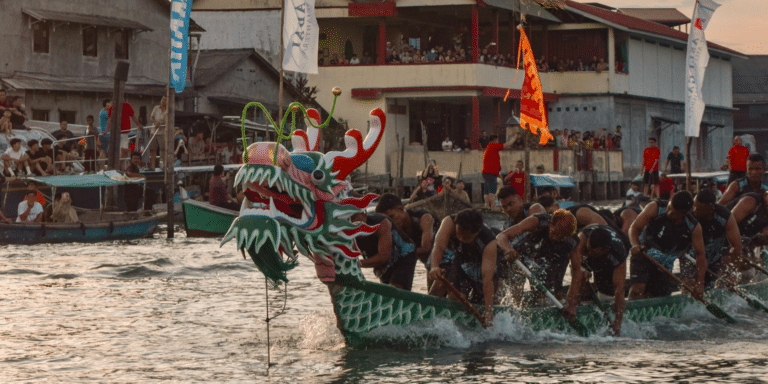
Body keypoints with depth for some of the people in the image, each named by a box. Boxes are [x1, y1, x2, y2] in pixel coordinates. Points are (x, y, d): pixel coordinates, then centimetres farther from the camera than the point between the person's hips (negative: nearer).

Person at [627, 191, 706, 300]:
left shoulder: (694, 228, -13)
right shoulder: (655, 208, -17)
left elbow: (700, 255, -9)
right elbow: (634, 228, -12)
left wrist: (700, 283, -21)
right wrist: (635, 245, -35)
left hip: (664, 266, 3)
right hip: (642, 256, -3)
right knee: (637, 290, -25)